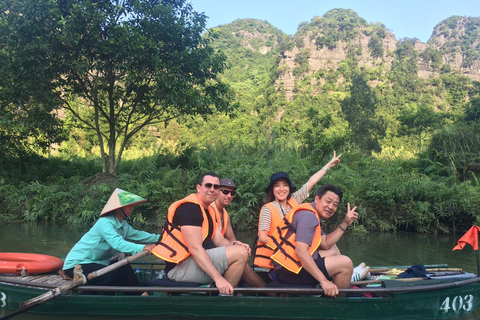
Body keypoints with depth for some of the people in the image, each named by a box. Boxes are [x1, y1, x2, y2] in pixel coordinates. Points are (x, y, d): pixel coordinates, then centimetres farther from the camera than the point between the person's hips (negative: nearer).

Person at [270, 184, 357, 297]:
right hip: (290, 272, -11)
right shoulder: (308, 216, -16)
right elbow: (301, 251, -27)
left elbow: (325, 244, 11)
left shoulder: (313, 216, 18)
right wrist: (324, 281, -30)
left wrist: (345, 223, 11)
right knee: (345, 263, -13)